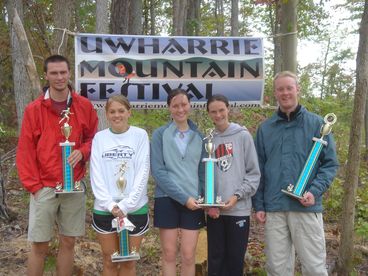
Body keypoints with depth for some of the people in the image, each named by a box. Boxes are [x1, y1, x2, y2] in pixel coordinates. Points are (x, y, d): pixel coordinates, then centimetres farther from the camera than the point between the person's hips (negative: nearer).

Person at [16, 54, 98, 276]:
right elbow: (25, 151, -3)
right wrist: (33, 185, -8)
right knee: (40, 245, 5)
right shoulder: (34, 109, -3)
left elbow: (94, 138, 9)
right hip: (44, 187, -1)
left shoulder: (85, 106, 2)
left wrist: (83, 152, -12)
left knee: (68, 243, 11)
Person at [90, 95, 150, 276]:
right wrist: (110, 204, -13)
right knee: (110, 261, 12)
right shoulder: (99, 138, 2)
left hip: (135, 208, -1)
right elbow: (96, 175, -2)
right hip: (104, 209, 1)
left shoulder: (140, 135, -2)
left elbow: (142, 173, -8)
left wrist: (125, 205, -14)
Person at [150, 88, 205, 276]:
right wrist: (183, 197, -14)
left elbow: (203, 171, 11)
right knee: (169, 254, 6)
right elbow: (157, 171, -9)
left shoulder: (198, 136, 8)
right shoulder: (160, 134, -2)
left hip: (193, 201, 2)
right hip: (167, 200, -2)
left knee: (188, 255, 3)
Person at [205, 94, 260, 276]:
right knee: (215, 258, 9)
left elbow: (253, 172, -1)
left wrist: (237, 196, -12)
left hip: (239, 209, -2)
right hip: (214, 211, 2)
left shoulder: (243, 135, 1)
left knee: (236, 258, 5)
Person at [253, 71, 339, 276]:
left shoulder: (316, 123, 3)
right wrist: (259, 205, 6)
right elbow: (259, 170, 12)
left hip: (307, 207, -2)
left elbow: (330, 163, 1)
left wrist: (315, 191, -13)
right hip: (274, 208, 3)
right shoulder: (265, 129, 11)